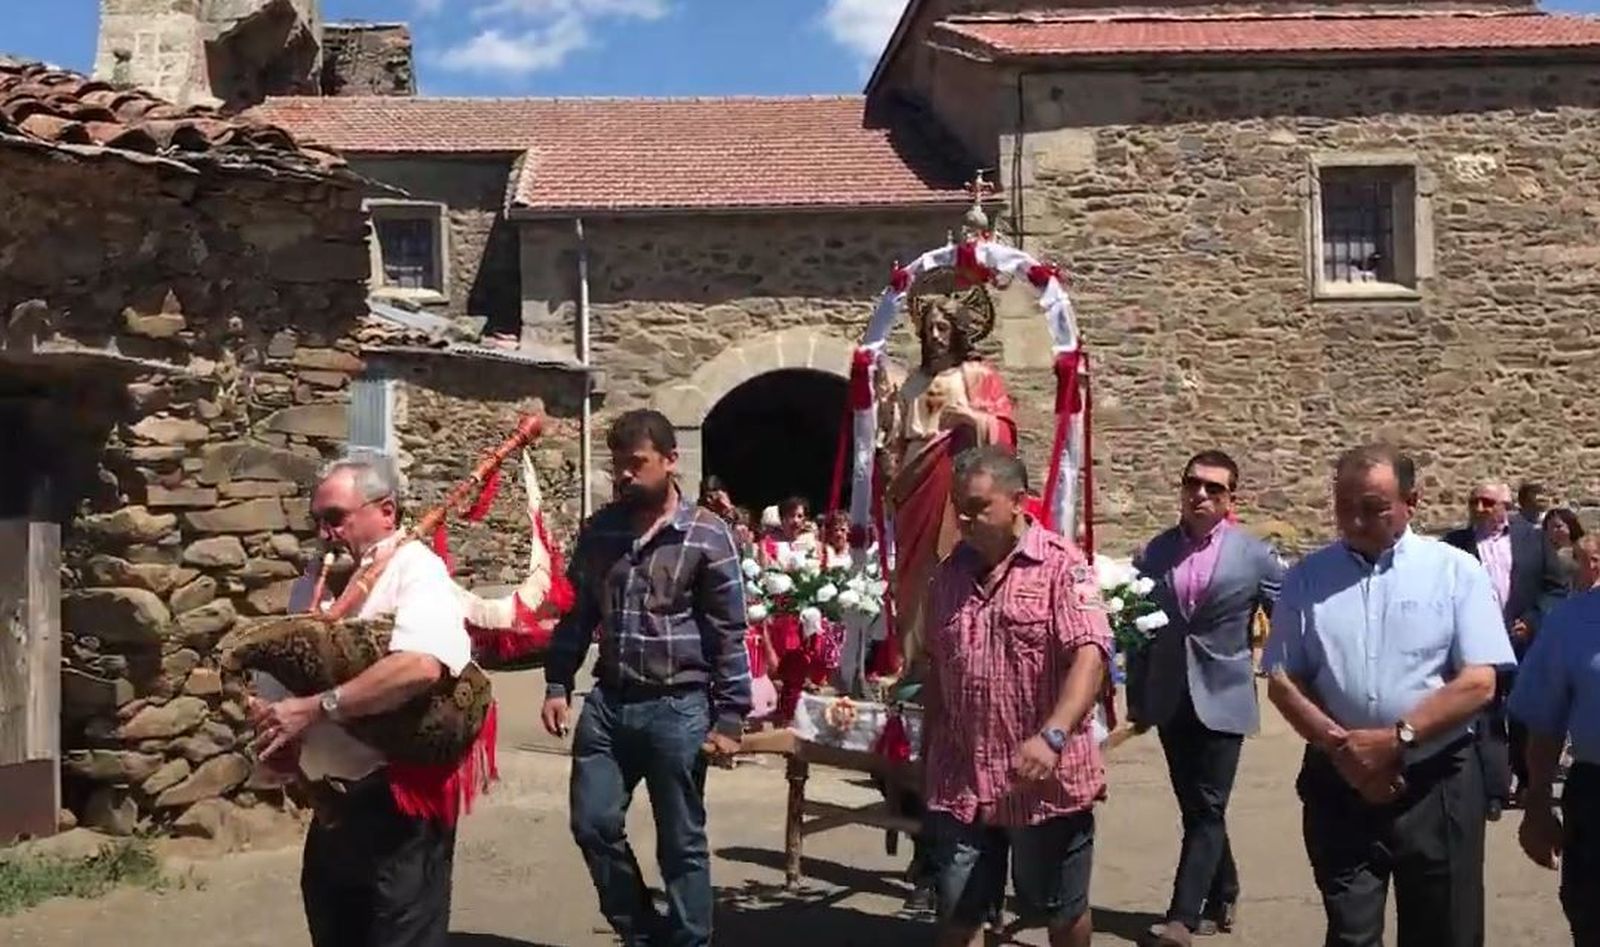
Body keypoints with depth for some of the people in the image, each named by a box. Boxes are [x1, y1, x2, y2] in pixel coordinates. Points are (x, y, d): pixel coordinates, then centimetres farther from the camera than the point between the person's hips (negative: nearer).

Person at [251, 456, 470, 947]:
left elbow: (420, 666, -32)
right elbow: (276, 680, 17)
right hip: (332, 806, 8)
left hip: (399, 805, -7)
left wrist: (316, 709, -27)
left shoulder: (416, 570, -13)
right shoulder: (316, 582, 10)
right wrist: (275, 725, -5)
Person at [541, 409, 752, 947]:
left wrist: (730, 717, -10)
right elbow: (576, 615, 14)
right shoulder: (599, 530, 6)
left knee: (681, 844, 6)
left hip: (678, 708, -5)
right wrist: (558, 684, 7)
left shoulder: (707, 536, -8)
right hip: (607, 703, 5)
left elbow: (729, 634, -7)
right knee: (593, 824, 8)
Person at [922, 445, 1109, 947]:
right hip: (960, 781, 4)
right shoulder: (951, 571, 7)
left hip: (1047, 781, -4)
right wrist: (929, 757, 14)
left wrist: (1052, 736, -37)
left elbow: (1089, 655, -22)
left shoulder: (1062, 565, -11)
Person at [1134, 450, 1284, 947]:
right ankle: (1222, 896, 30)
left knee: (1207, 810, -6)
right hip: (1170, 699, 3)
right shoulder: (1153, 552, 2)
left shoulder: (1255, 555, -4)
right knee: (1195, 809, 13)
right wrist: (1138, 697, 4)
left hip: (1222, 697, -3)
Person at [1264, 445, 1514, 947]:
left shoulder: (1456, 572, -2)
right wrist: (1342, 747, -11)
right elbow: (1282, 681, 3)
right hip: (1339, 783, 1)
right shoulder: (1308, 577, 4)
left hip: (1436, 785, -1)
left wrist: (1397, 739, -16)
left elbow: (1478, 683, -8)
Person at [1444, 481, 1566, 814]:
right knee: (1485, 720, -1)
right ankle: (1493, 792, 1)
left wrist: (1533, 623, -7)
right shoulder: (1455, 542, 3)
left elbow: (1556, 587, 4)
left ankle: (1529, 784, 28)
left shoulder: (1533, 538, 5)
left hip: (1525, 643, 1)